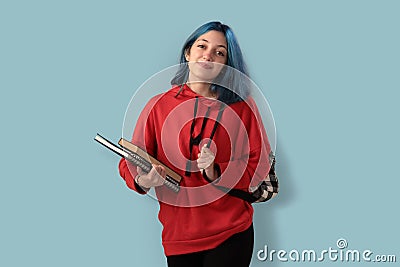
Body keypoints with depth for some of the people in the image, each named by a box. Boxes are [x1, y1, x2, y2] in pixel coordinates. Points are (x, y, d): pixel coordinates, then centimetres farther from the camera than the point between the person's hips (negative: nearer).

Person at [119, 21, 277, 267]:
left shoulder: (242, 105, 1)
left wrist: (217, 173, -18)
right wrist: (142, 180, -19)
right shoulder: (159, 105, 1)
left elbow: (259, 165, -1)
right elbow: (131, 162, 3)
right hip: (178, 235, 1)